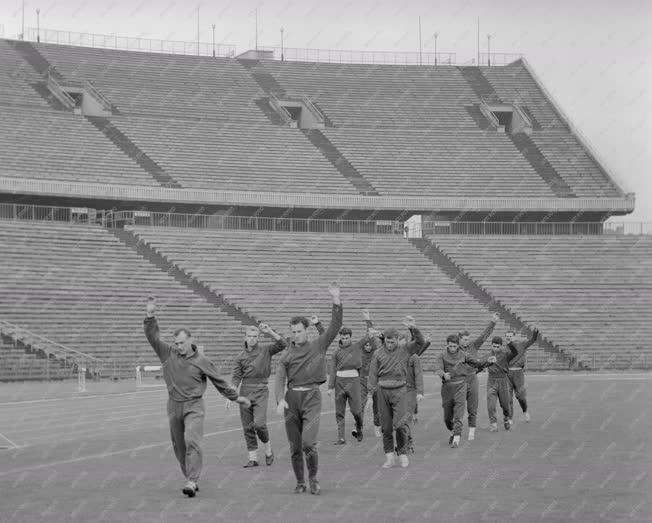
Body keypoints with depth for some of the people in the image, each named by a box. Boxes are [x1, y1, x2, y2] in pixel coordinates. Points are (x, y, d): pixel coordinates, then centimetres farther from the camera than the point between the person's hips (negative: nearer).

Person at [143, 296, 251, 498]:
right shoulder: (168, 354, 5)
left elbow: (219, 381, 9)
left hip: (193, 407, -4)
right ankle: (191, 479, 22)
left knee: (192, 441, -21)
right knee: (179, 447, 8)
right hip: (174, 406, 4)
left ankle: (191, 481, -27)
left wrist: (236, 397, 14)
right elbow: (153, 337, -1)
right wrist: (150, 316, -13)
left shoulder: (202, 361, -1)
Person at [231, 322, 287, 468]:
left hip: (260, 391, -3)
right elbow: (236, 377, 6)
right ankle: (253, 458, 9)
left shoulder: (265, 349, 2)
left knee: (259, 424, -16)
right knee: (247, 427, 3)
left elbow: (282, 345, -13)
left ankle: (268, 450, 8)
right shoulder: (240, 357, 8)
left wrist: (269, 332, -22)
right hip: (245, 391, 3)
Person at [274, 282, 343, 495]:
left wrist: (336, 301, -12)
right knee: (295, 446, 5)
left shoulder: (318, 346, 7)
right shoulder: (287, 355, 9)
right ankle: (300, 482, 19)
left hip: (311, 397, -3)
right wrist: (280, 399, -19)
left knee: (308, 443, -16)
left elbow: (335, 326, -2)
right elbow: (280, 379, -1)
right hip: (292, 398, 3)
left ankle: (314, 478, 5)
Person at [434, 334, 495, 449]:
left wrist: (488, 362, -9)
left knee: (458, 414, -14)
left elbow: (478, 364, 10)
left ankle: (457, 437, -19)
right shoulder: (442, 356, 0)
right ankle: (452, 431, 37)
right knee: (447, 416, 10)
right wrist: (444, 374, -38)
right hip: (447, 386, 1)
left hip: (460, 385, -1)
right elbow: (438, 369, -16)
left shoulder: (463, 355, 4)